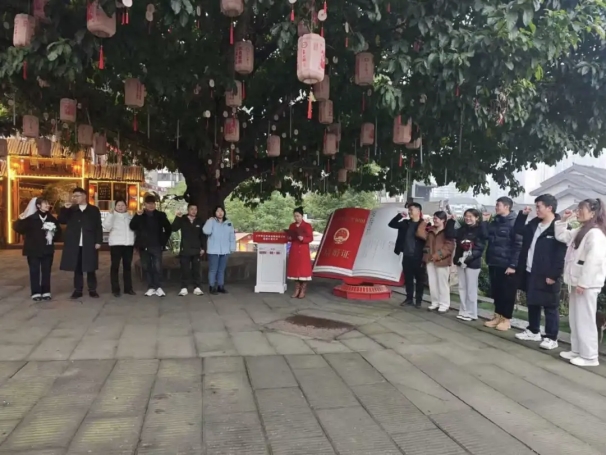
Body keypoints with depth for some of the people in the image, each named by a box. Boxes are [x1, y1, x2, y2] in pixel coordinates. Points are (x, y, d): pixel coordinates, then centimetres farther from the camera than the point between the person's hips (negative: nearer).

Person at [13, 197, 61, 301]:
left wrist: (53, 238, 0)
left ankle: (46, 292, 15)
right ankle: (36, 293, 7)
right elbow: (17, 227, -14)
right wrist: (21, 220, -29)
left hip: (47, 250, 4)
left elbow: (58, 231, 16)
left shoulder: (52, 219, 5)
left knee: (46, 271, 7)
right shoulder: (31, 218, -8)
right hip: (33, 249, -3)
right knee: (34, 271, 1)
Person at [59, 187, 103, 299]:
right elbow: (61, 221, 4)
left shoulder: (94, 210, 5)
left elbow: (98, 227, 2)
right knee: (77, 268, 7)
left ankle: (92, 290, 11)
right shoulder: (71, 210, 11)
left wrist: (98, 241, -5)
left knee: (90, 268, 3)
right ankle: (78, 290, 15)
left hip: (89, 244, -2)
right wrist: (64, 209, -8)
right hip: (74, 244, 2)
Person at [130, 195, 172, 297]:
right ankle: (151, 287, 13)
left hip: (156, 245, -2)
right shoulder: (139, 215, 6)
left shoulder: (160, 215, 3)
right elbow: (132, 227, -6)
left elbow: (168, 228, 10)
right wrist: (137, 216, -17)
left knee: (157, 267, -8)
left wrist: (164, 240, 5)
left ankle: (158, 287, 2)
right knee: (146, 267, 5)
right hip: (143, 246, 2)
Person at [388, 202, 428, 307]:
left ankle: (418, 300, 14)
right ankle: (409, 298, 22)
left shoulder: (425, 224, -8)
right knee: (408, 279, 12)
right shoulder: (405, 223, 9)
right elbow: (391, 224, 13)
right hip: (406, 256, 5)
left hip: (418, 257, -5)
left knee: (419, 279, 5)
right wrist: (400, 216, -1)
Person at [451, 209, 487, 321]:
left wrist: (468, 258, -21)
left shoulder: (480, 230, -8)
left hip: (473, 263, -6)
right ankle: (463, 311, 20)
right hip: (460, 261, 6)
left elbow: (480, 249, -14)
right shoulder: (462, 229, 10)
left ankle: (472, 313, 10)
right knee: (462, 287, 11)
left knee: (471, 289, 0)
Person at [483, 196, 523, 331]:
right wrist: (484, 222, 4)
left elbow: (518, 245, -14)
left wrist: (513, 265, -17)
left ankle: (506, 319, 13)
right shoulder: (495, 221, 11)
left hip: (507, 265, -7)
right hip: (494, 264, 7)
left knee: (507, 293, 3)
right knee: (496, 291, 13)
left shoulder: (514, 222, -11)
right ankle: (498, 316, 25)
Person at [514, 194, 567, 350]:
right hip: (530, 272, 8)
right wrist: (522, 214, 10)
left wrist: (554, 275, -20)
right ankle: (533, 331, 31)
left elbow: (561, 254, -18)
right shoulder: (534, 223, 9)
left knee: (550, 307, 2)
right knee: (532, 303, 18)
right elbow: (519, 229, 26)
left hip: (547, 275, -8)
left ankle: (551, 338, 11)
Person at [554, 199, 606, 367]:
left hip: (587, 284, -10)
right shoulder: (579, 231, 15)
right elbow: (561, 236, 28)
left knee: (585, 320, -4)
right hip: (577, 281, 10)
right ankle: (577, 351, 24)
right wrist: (563, 221, 12)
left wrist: (583, 283, -23)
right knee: (575, 319, 15)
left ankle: (589, 356, 3)